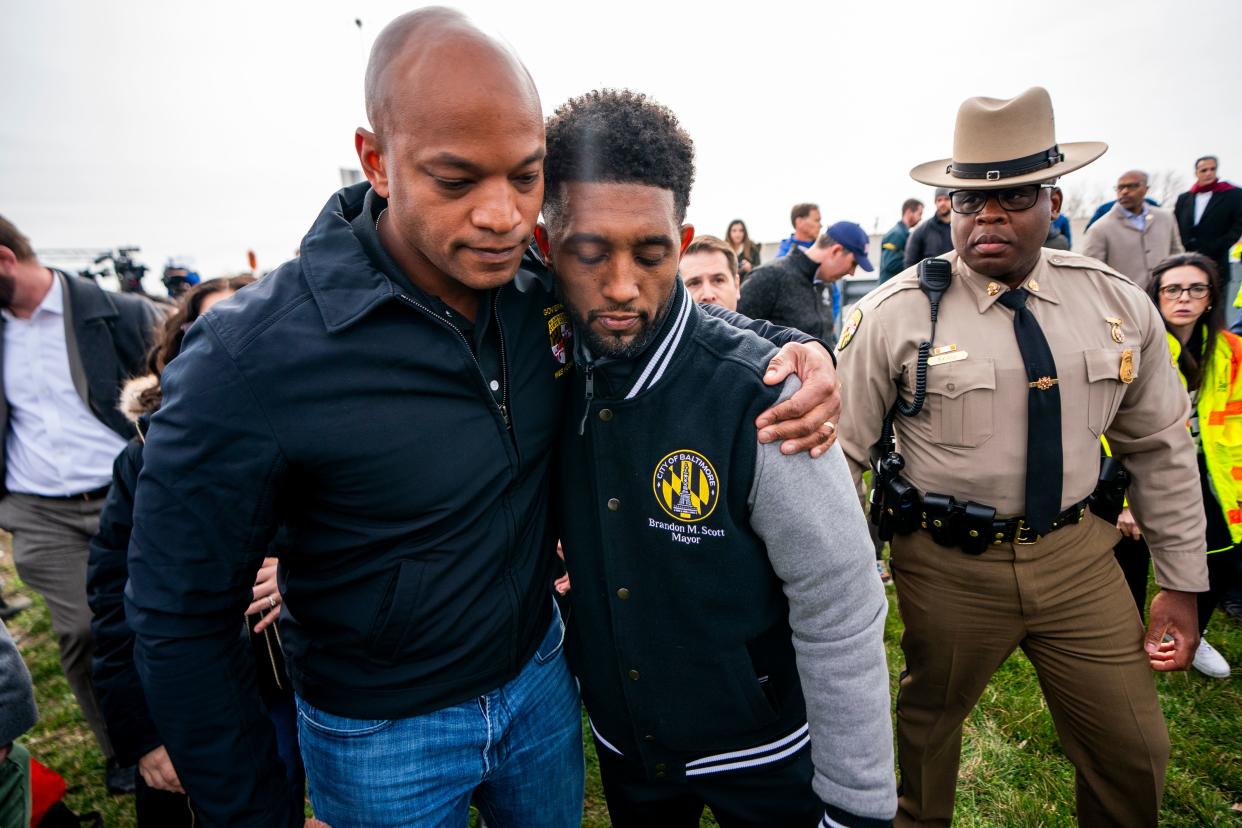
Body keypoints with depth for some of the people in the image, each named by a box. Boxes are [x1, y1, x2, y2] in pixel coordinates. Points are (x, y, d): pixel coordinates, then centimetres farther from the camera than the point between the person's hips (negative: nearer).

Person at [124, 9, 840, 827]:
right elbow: (181, 623, -16)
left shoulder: (550, 288, -14)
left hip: (539, 675, 4)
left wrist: (793, 353, -17)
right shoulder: (250, 358, -27)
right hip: (378, 735, -3)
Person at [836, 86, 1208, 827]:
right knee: (928, 726, 19)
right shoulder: (896, 313, -15)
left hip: (1079, 554, 3)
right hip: (948, 563, -3)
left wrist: (1182, 583, 9)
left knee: (1136, 750, 16)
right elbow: (842, 454, -10)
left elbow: (1161, 448, 7)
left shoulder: (1120, 306, -2)